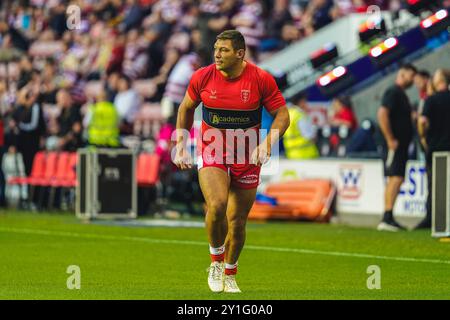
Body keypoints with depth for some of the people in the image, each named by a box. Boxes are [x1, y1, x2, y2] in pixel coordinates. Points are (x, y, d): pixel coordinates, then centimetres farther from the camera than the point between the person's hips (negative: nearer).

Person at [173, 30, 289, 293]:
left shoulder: (261, 79, -10)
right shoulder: (203, 77, -5)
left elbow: (283, 115, -3)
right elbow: (186, 108, 12)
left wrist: (266, 144, -18)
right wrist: (181, 146, 8)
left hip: (247, 158, 0)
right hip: (211, 153, 0)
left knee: (237, 222, 5)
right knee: (217, 205, -25)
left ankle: (230, 274, 29)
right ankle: (216, 261, 0)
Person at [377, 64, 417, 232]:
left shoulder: (401, 94, 20)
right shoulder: (393, 92, -11)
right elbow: (382, 114, -24)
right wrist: (390, 140, -23)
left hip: (401, 146, 10)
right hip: (394, 146, -10)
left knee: (393, 180, 10)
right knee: (396, 178, -16)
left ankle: (388, 219, 12)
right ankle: (387, 218, -20)